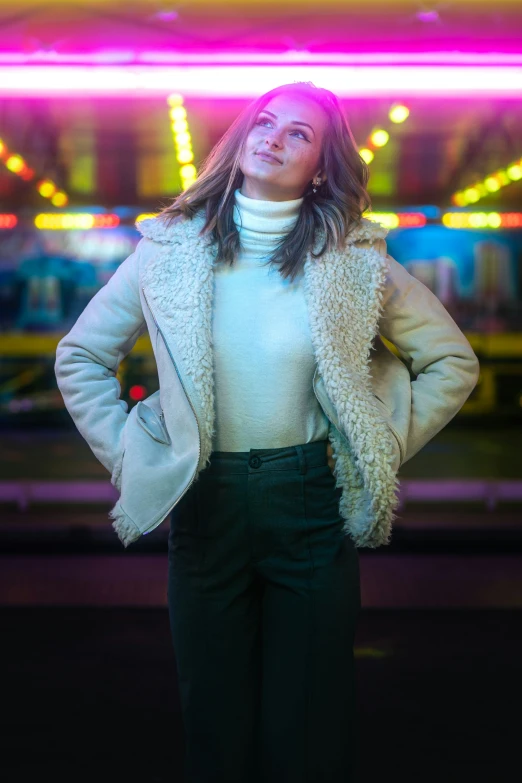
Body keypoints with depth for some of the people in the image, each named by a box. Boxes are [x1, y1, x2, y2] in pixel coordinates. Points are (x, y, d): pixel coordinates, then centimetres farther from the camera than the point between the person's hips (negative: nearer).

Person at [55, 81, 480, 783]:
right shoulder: (168, 252, -1)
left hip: (311, 501, -1)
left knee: (309, 721, 10)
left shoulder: (355, 263, -3)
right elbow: (79, 357, 9)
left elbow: (453, 360, 6)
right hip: (204, 504, 1)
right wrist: (126, 453, 2)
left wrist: (385, 445, 1)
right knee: (214, 717, 13)